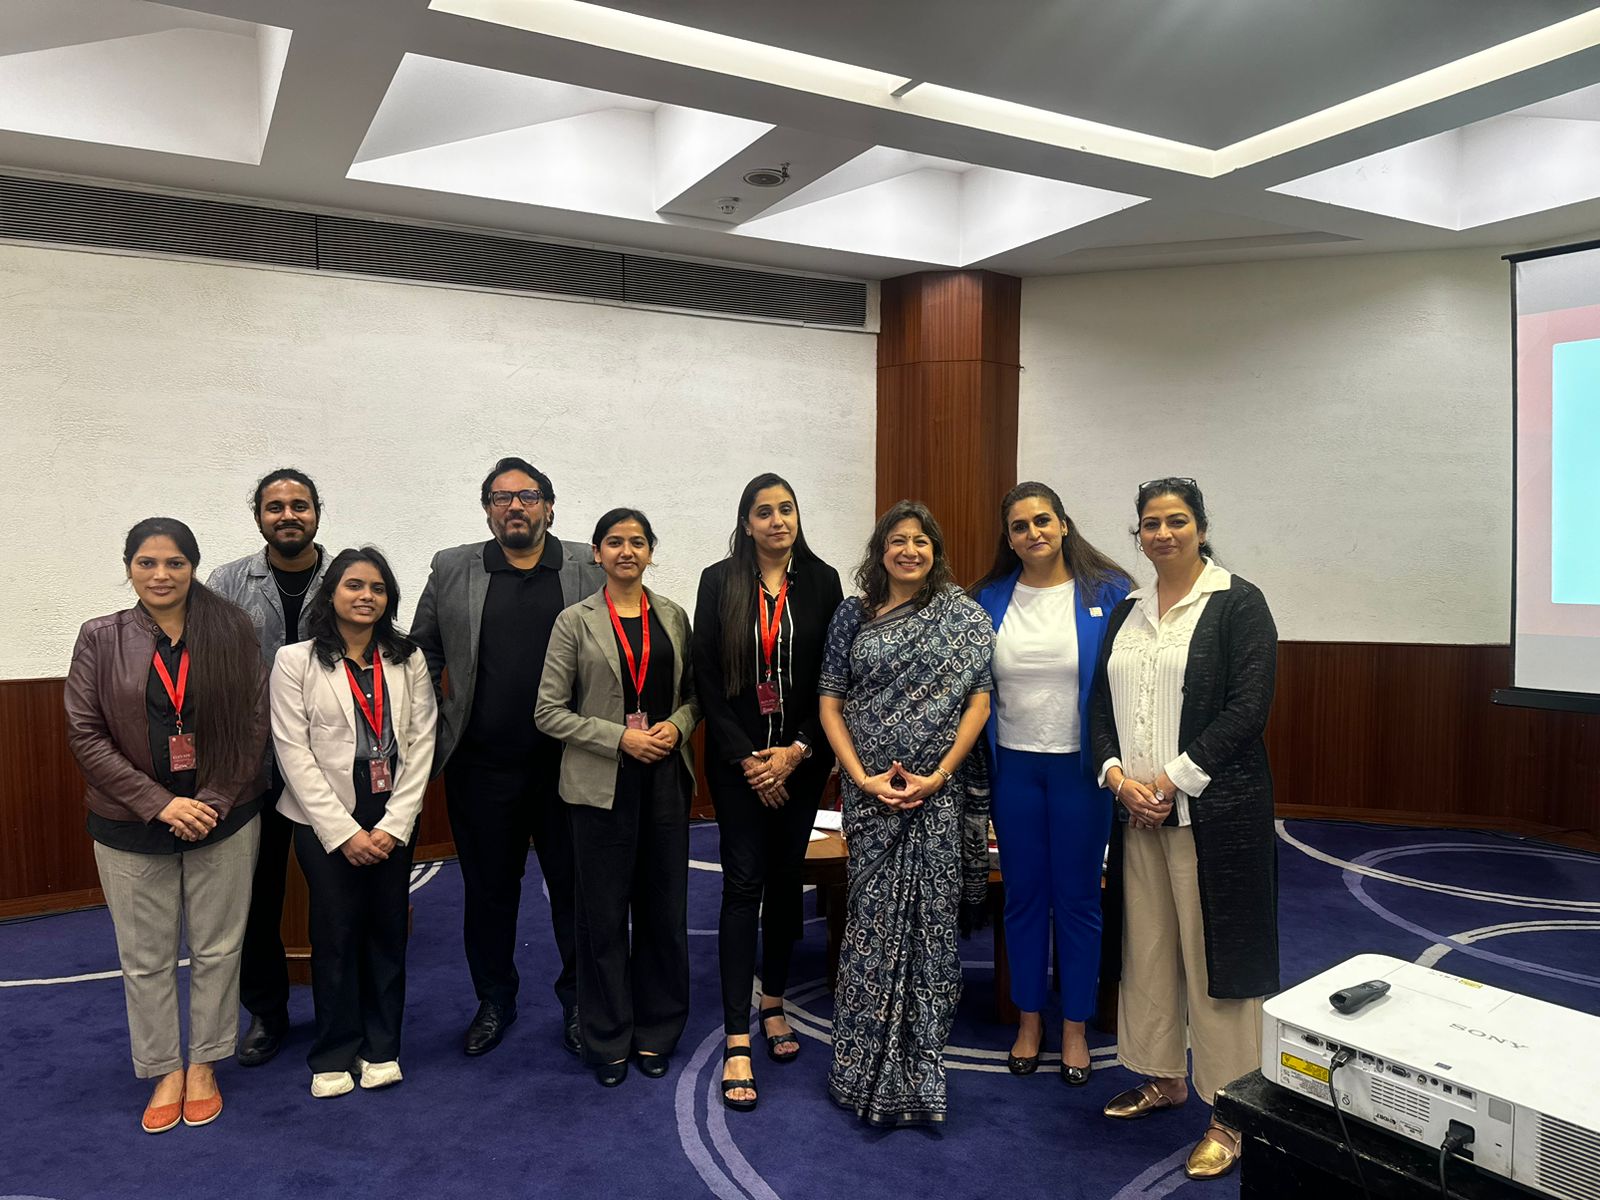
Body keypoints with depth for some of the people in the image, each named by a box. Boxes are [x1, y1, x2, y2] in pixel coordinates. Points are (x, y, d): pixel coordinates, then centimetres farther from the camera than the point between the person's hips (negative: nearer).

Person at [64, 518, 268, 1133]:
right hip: (130, 827, 0)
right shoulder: (100, 638, -1)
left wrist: (214, 802, -11)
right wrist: (159, 803, -13)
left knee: (217, 948, 10)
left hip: (224, 821, 0)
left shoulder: (231, 633, -2)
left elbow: (254, 724, -2)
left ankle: (203, 1065, 29)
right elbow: (85, 734, -4)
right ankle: (164, 1070, 29)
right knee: (145, 956, 11)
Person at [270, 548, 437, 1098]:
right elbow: (293, 752, -7)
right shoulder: (296, 661, -4)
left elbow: (421, 742, 0)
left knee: (388, 930, 8)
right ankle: (334, 1054, 23)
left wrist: (395, 824, -8)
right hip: (325, 821, -2)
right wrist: (343, 830, -11)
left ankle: (381, 1047, 24)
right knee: (335, 934, 5)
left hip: (393, 821, 2)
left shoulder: (408, 659, 4)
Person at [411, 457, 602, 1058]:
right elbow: (422, 655, 10)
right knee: (488, 888, 15)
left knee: (574, 885, 10)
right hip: (482, 766, 1)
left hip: (567, 762, -1)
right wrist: (431, 729, 5)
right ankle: (494, 999, 33)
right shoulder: (452, 571, 4)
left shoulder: (590, 571, 0)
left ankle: (578, 999, 28)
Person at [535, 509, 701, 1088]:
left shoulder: (673, 617, 7)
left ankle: (656, 1031, 28)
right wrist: (620, 738, -14)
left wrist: (676, 726, -9)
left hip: (665, 780, 3)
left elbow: (694, 694, 12)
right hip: (603, 785, -2)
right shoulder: (575, 621, -2)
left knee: (664, 909, 10)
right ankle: (609, 1040, 23)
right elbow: (548, 711, -5)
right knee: (603, 914, 6)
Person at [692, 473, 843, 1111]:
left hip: (801, 758, 2)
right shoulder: (719, 581, -2)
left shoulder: (822, 581, 1)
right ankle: (737, 1042, 3)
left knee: (786, 880, 11)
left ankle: (773, 1004, 31)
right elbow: (707, 678, -4)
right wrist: (746, 757, -10)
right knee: (743, 886, -3)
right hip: (738, 759, -2)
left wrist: (795, 752, -9)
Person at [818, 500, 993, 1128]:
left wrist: (938, 775, -11)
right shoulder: (853, 615, 6)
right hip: (870, 790, 1)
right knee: (872, 916, 5)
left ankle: (918, 1063, 20)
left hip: (938, 790, -1)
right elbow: (831, 704, 4)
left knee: (929, 917, 4)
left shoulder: (963, 615, 2)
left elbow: (978, 700, -3)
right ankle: (865, 1062, 20)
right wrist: (861, 777, -7)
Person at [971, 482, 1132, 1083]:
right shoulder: (991, 599, 2)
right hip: (1013, 766, 2)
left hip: (1079, 766, -2)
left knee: (1077, 898, 9)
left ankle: (1076, 1027, 26)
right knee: (1023, 896, 13)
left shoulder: (1108, 592, -5)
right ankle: (1029, 1021, 30)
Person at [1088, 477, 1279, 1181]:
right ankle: (1164, 1078, 32)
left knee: (1214, 954, 1)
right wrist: (1118, 777, -6)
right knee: (1147, 945, 14)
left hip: (1212, 809, -6)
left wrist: (1173, 780, -15)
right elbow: (1100, 703, 10)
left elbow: (1248, 708, -13)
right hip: (1138, 807, 6)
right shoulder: (1128, 611, 12)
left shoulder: (1238, 603, -5)